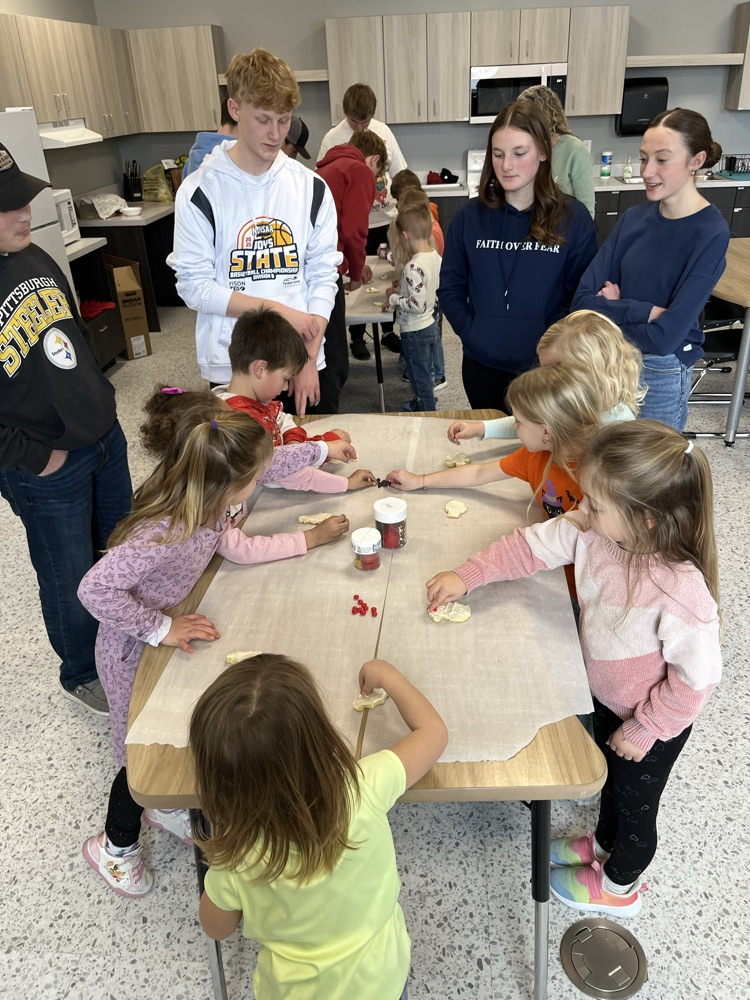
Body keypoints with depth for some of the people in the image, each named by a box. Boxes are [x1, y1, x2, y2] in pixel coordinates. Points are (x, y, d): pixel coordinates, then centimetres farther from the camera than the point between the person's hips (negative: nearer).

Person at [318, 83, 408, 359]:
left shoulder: (383, 130, 2)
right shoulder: (332, 139, -8)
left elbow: (400, 173, 9)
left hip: (387, 219, 3)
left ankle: (388, 331, 29)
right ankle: (357, 337, 20)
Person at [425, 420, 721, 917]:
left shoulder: (681, 592, -42)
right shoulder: (592, 531, -23)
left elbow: (697, 676, -30)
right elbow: (532, 545, -9)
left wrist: (645, 729, -18)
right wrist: (467, 576, -12)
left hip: (653, 721, -6)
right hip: (608, 697, 6)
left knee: (634, 802, 23)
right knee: (611, 779, 34)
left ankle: (620, 885, 54)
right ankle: (604, 844, 65)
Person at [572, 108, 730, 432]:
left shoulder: (711, 234, -17)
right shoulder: (633, 217, -2)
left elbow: (664, 337, -24)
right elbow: (582, 301, -9)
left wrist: (613, 309, -12)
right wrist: (644, 311, -21)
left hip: (660, 375, -5)